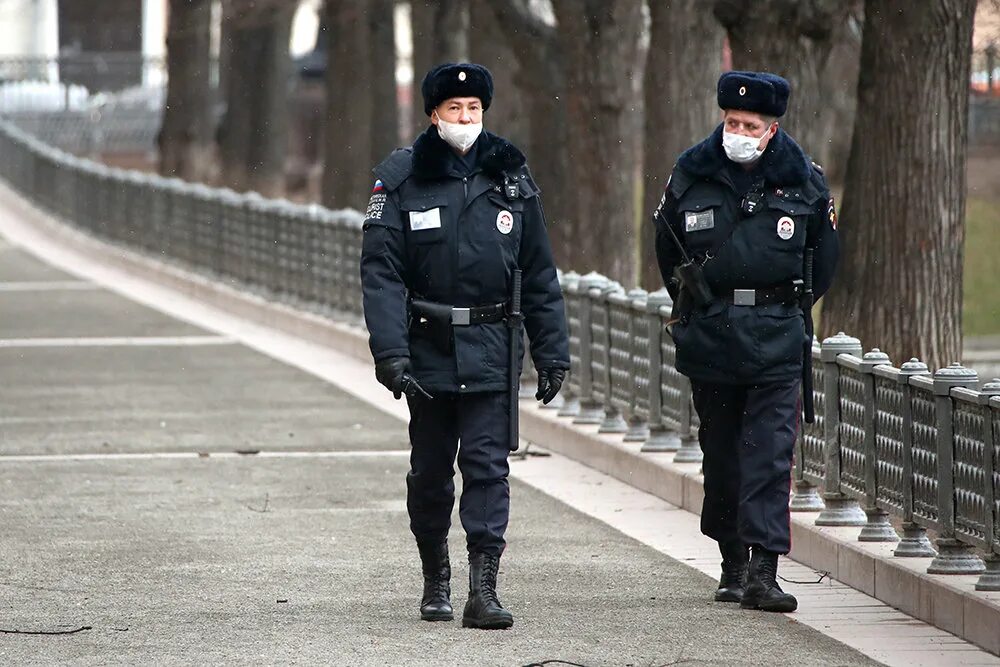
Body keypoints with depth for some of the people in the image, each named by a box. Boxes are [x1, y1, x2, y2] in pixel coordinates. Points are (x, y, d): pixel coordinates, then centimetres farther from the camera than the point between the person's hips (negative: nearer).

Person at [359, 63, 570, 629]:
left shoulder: (510, 177, 6)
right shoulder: (402, 179, -2)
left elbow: (540, 273, 10)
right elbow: (381, 271, -7)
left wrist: (552, 352, 6)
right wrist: (390, 353, -17)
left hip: (491, 351, 0)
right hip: (427, 346, 0)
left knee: (487, 465, -8)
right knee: (430, 471, 9)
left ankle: (483, 590, -12)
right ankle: (436, 580, 27)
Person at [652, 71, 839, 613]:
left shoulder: (803, 183, 0)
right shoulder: (691, 176, 2)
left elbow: (822, 261, 14)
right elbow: (668, 249, 17)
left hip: (775, 343, -2)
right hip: (708, 340, 2)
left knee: (770, 454, -10)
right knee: (720, 453, 8)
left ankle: (763, 570, -14)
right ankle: (733, 562, 19)